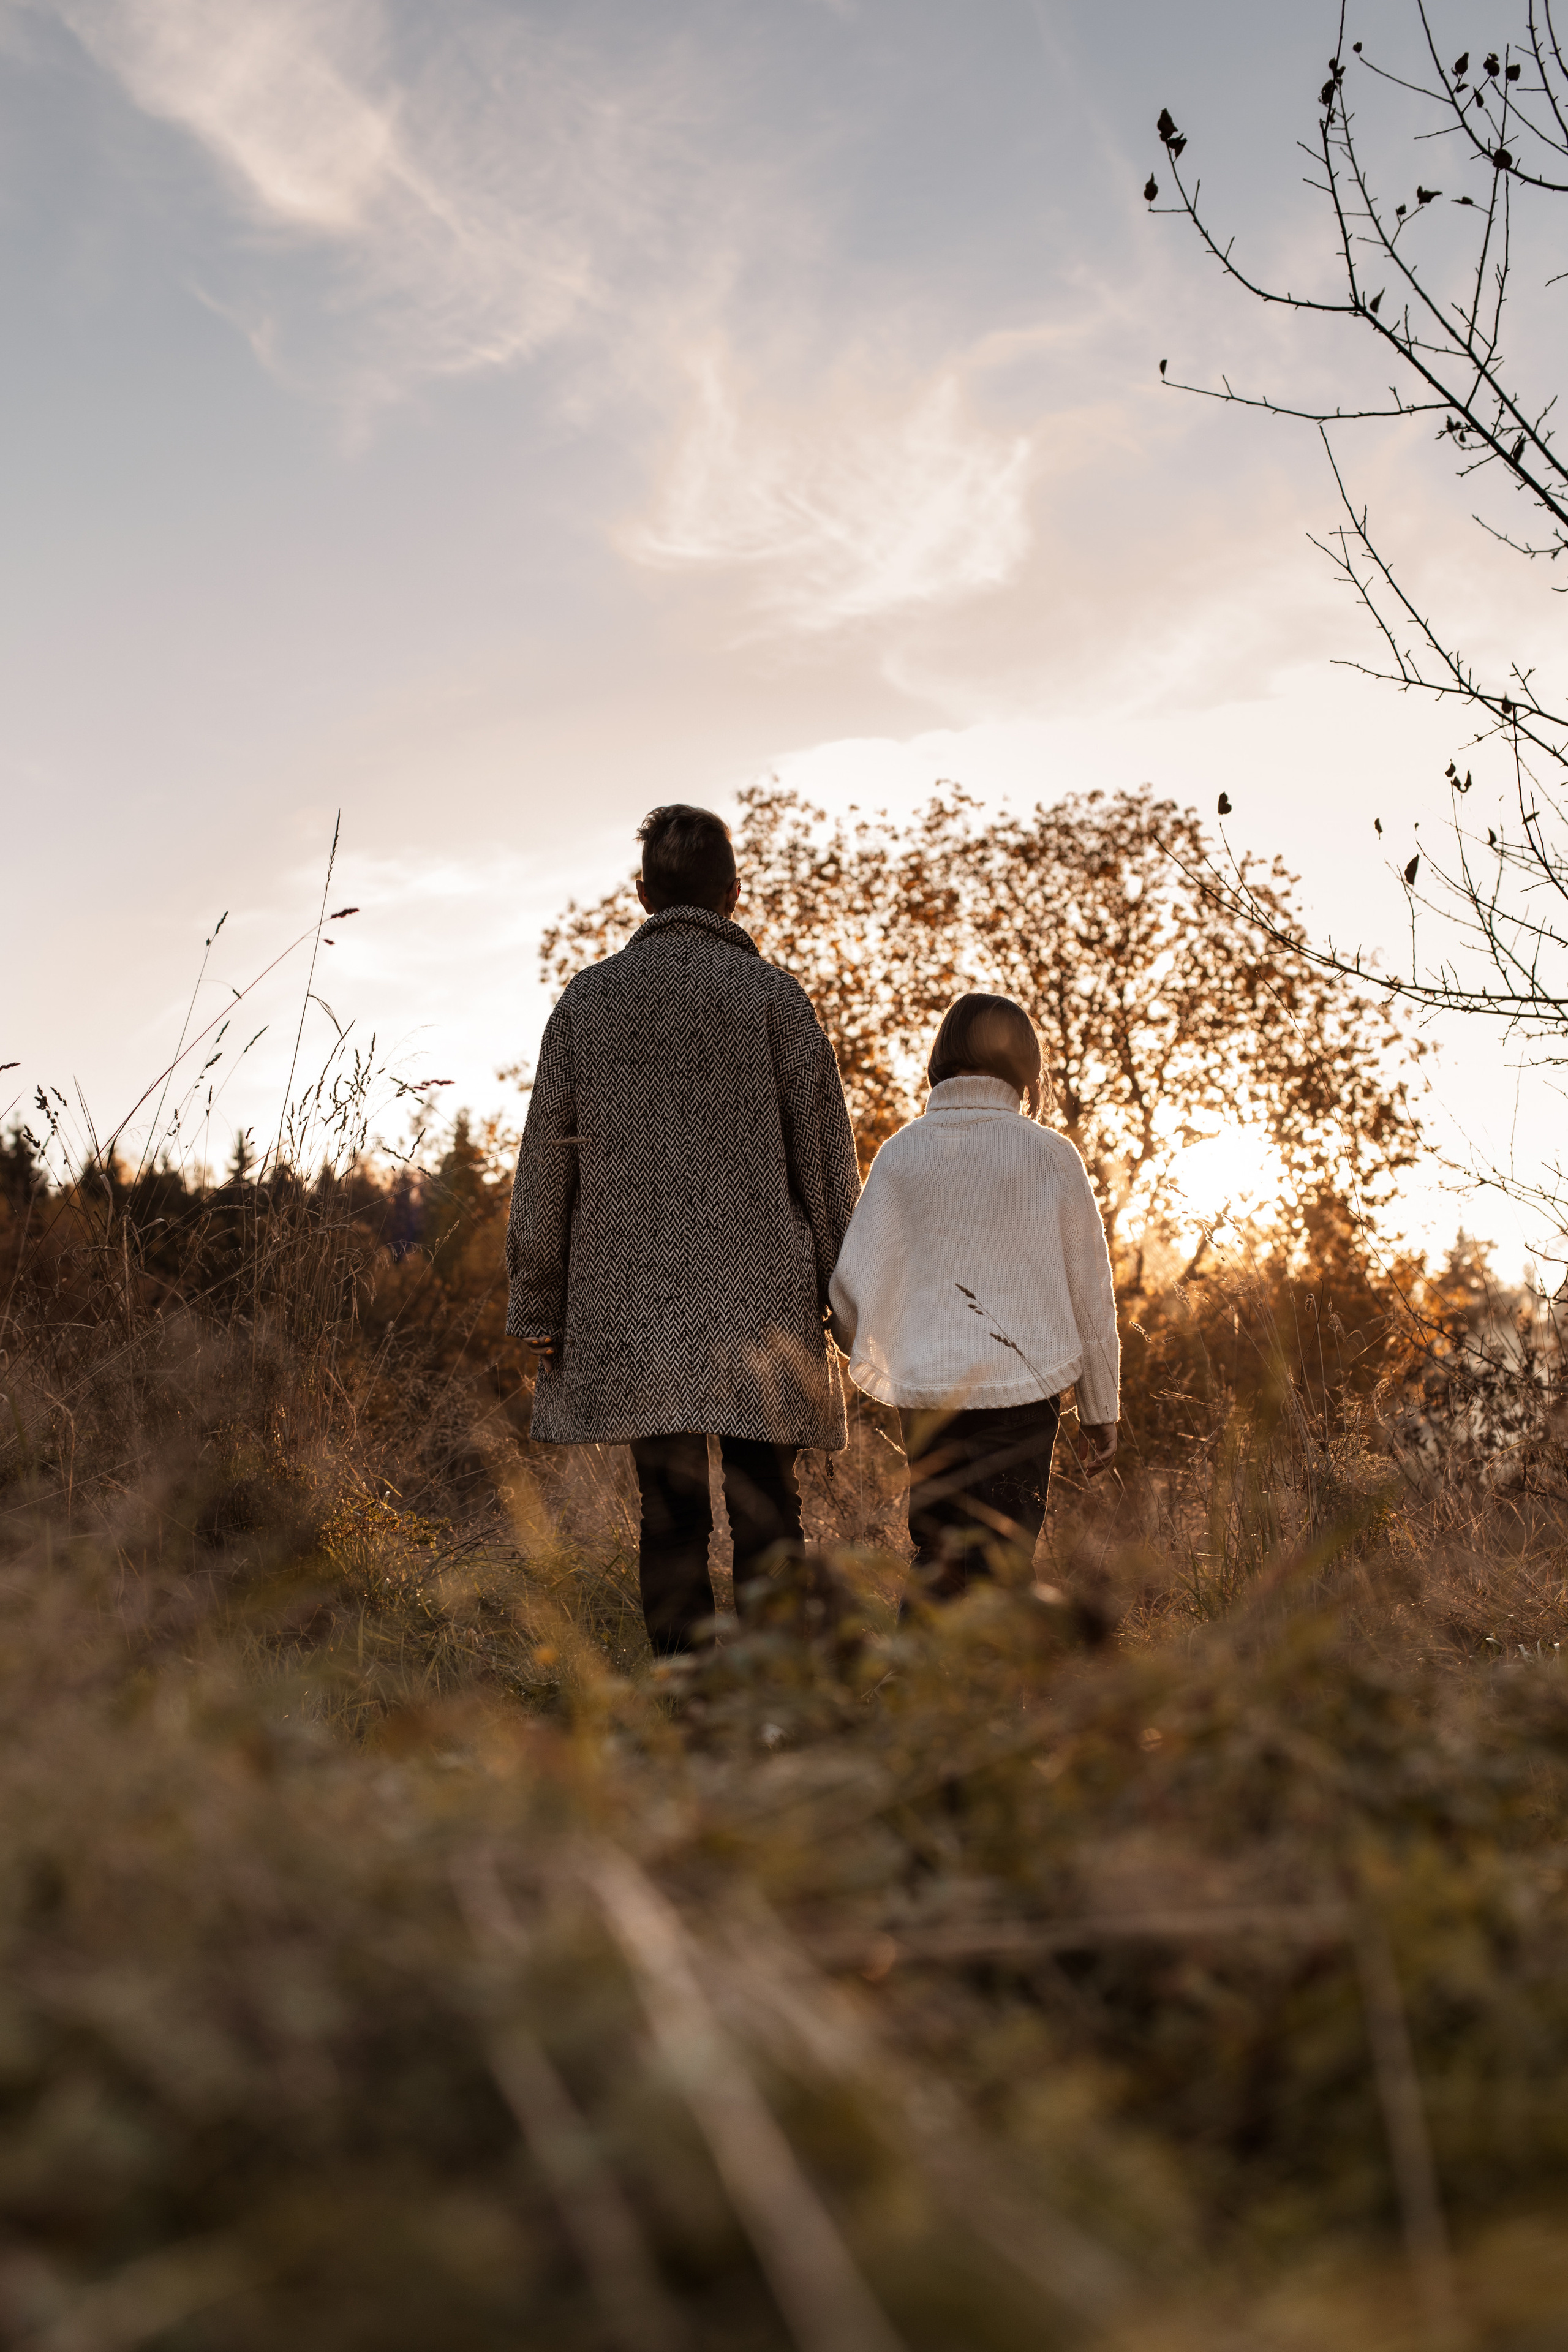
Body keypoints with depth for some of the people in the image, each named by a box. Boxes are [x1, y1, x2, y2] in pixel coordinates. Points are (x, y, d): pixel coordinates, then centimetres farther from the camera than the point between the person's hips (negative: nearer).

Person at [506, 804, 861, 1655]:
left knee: (669, 1516, 6)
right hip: (758, 1297, -2)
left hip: (631, 1302, 2)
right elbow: (825, 1149, 0)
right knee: (766, 1516, 3)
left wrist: (536, 1303, 10)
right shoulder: (771, 993, 1)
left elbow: (546, 1158, 6)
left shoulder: (589, 996, 7)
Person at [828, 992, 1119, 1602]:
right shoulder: (1051, 1156, -2)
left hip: (928, 1389, 2)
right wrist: (1100, 1408, 11)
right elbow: (1090, 1293, 2)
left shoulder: (901, 1153, 1)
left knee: (940, 1556, 15)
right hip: (1025, 1388, -2)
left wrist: (868, 1357, 22)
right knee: (998, 1564, 2)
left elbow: (854, 1285, 0)